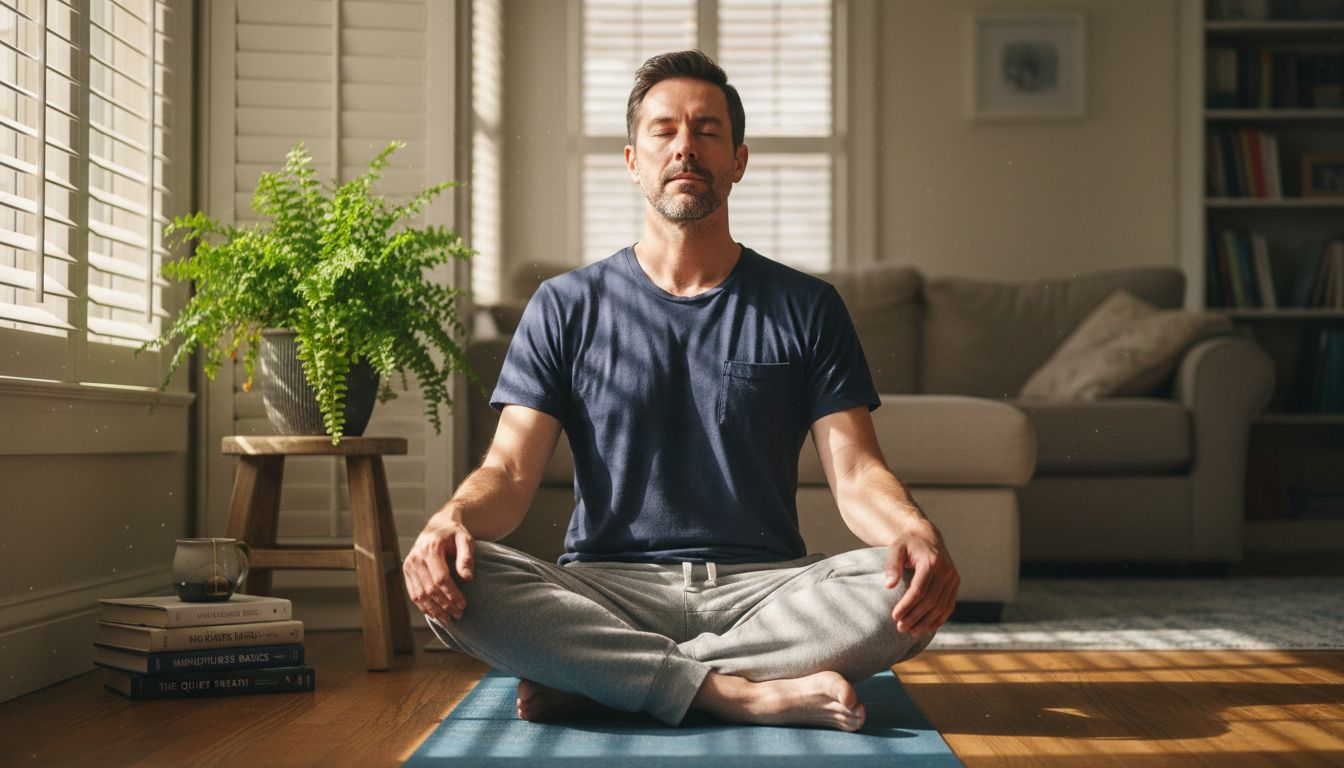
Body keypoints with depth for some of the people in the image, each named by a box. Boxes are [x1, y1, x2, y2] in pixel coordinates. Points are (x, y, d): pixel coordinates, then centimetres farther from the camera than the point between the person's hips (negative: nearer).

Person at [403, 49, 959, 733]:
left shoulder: (807, 309, 10)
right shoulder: (565, 309, 11)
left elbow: (856, 475, 2)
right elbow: (510, 471, 2)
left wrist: (916, 532, -23)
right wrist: (452, 518, -23)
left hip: (763, 586, 1)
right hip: (607, 588, -1)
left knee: (902, 586, -30)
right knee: (453, 581, -29)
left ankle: (591, 678, -23)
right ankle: (745, 694, -28)